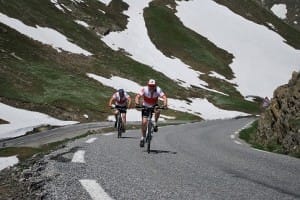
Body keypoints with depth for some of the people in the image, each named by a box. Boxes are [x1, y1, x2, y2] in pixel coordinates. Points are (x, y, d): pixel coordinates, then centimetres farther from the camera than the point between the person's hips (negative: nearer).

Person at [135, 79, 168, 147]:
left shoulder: (158, 90, -23)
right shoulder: (144, 89, -24)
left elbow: (164, 97, -34)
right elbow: (138, 96, -35)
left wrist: (165, 104, -54)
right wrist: (137, 103, -56)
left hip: (154, 106, 0)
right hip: (145, 106, 0)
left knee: (157, 111, -34)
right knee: (144, 122, -9)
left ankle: (155, 124, -9)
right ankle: (143, 138, 6)